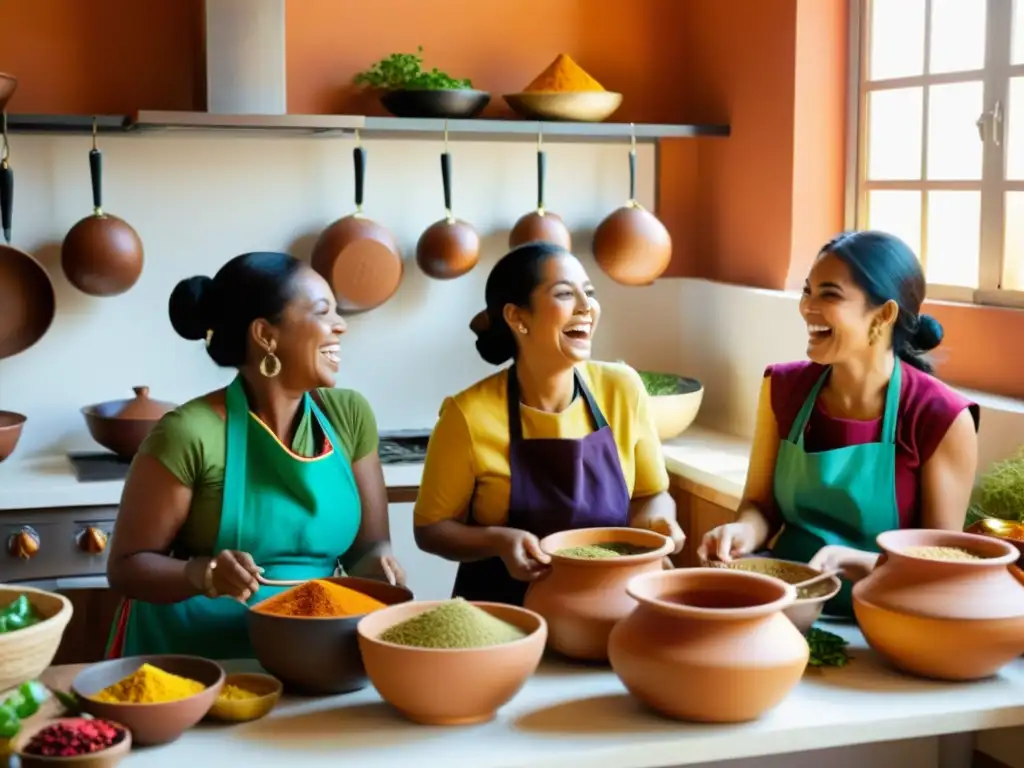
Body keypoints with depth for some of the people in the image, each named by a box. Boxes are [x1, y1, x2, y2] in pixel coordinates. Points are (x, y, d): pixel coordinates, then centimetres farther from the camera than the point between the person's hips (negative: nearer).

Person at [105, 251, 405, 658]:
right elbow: (127, 566, -8)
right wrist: (202, 574, -25)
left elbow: (368, 543, 8)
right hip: (192, 658, -4)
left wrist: (376, 562, -13)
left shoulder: (349, 416, 1)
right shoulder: (191, 433, -13)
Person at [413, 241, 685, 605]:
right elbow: (431, 527, -2)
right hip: (505, 609, -2)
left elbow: (651, 493, 10)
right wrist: (499, 542, -20)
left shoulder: (622, 390, -3)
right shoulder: (472, 414, -13)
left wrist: (655, 519, -12)